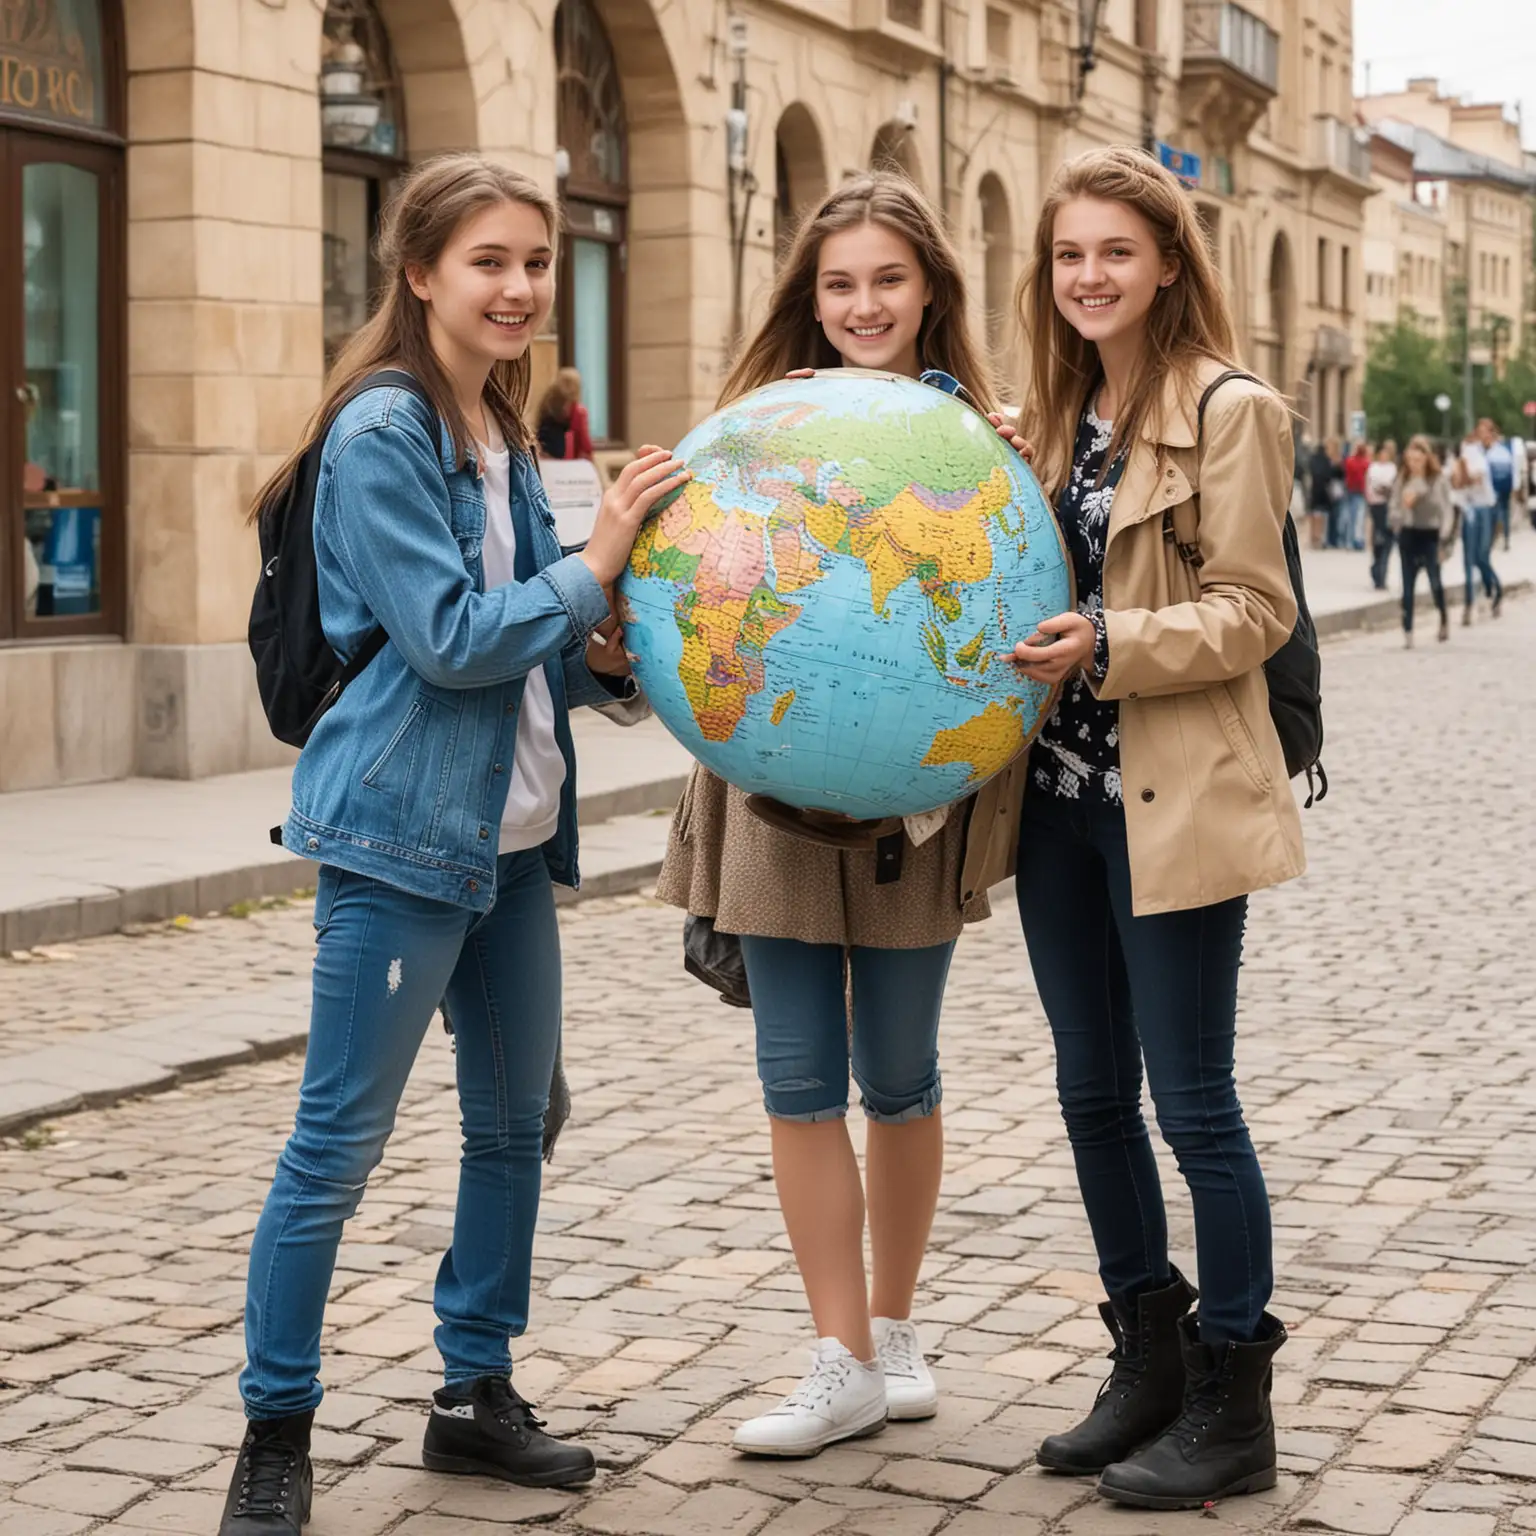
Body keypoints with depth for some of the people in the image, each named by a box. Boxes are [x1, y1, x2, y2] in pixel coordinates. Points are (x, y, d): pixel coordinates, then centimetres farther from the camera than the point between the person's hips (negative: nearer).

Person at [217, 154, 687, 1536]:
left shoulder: (501, 437, 13)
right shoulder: (380, 436, -12)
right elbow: (445, 639, -19)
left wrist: (598, 658, -1)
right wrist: (596, 569, -13)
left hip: (511, 836, 9)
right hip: (400, 835, -9)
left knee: (514, 1121, 14)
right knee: (339, 1142, -2)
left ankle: (478, 1395, 28)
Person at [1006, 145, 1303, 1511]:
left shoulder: (1231, 411, -8)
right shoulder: (1049, 418, 12)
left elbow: (1254, 611, -13)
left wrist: (1109, 647, -23)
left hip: (1176, 805, -7)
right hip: (1060, 795, 7)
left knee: (1191, 1103, -1)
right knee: (1094, 1091, 13)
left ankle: (1231, 1412, 12)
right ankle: (1148, 1364, 28)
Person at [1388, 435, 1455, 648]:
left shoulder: (1438, 480, -4)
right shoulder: (1401, 481, 3)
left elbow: (1447, 512, -3)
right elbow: (1393, 511, 6)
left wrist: (1443, 540, -10)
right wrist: (1403, 506, -16)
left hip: (1431, 535, -3)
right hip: (1409, 535, 3)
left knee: (1435, 582, -11)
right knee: (1408, 586, 3)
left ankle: (1444, 618, 17)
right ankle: (1407, 630, 8)